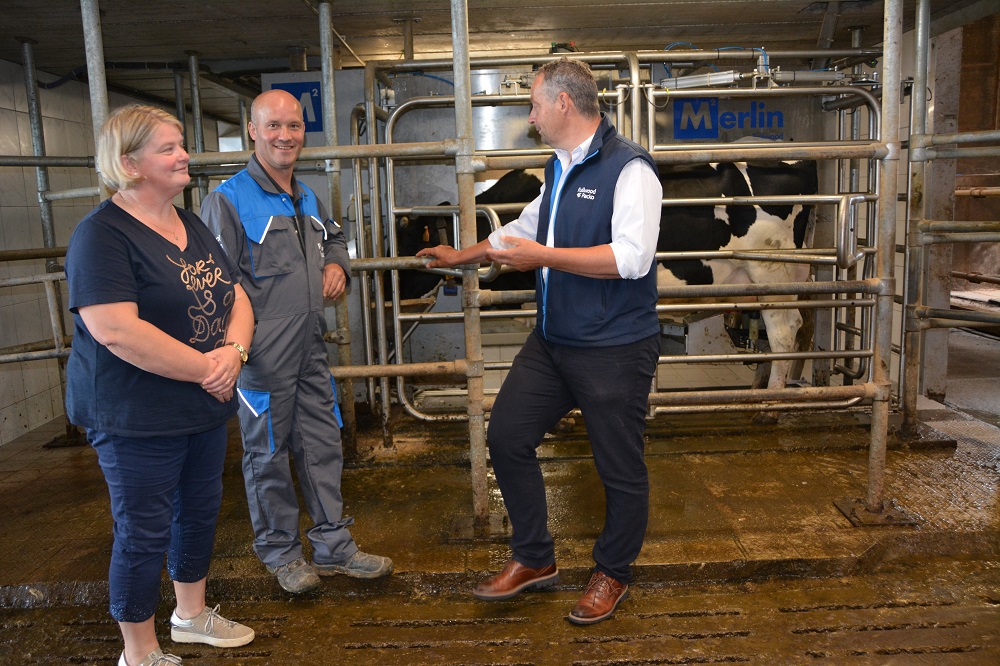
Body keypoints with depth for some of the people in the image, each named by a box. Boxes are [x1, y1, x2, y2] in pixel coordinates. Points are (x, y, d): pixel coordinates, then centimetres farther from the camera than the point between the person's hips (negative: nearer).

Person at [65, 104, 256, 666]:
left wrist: (233, 352, -13)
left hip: (206, 408, 8)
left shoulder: (194, 227, 9)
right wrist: (206, 369, -20)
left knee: (201, 512, 20)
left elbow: (237, 299, 8)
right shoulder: (102, 234, -16)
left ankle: (192, 614, 42)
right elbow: (116, 331, -26)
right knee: (145, 533, 6)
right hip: (138, 419, -7)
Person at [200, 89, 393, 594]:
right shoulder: (228, 200, -10)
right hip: (263, 355, -7)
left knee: (323, 446, 13)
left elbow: (335, 237, 32)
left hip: (311, 348, 7)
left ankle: (332, 545, 28)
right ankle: (280, 552, 27)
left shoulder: (307, 198, 13)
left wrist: (338, 265, 11)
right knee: (268, 454, 8)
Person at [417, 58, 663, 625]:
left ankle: (613, 574, 31)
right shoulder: (560, 168, 14)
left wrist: (544, 256, -22)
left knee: (620, 468, 6)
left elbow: (631, 257, -26)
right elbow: (525, 228, 28)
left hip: (613, 349, -8)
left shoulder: (628, 168, -15)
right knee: (507, 435, 9)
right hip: (552, 340, 9)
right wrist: (462, 256, 35)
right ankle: (534, 559, 27)